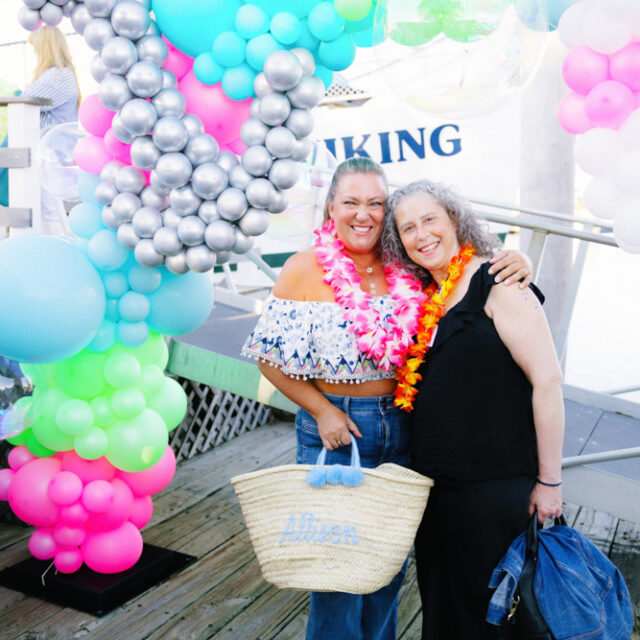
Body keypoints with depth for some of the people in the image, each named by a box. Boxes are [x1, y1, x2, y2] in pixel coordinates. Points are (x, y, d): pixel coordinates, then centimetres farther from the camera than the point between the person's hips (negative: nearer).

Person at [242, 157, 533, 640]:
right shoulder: (304, 270, -8)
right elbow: (271, 358, -5)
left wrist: (511, 266, -9)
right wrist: (321, 411, -12)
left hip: (400, 429, 4)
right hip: (334, 429, -4)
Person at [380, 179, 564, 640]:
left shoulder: (498, 284, -13)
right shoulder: (429, 297, 10)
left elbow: (548, 382, -16)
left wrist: (549, 481, -15)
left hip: (493, 487, -7)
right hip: (433, 481, 7)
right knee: (438, 600, 19)